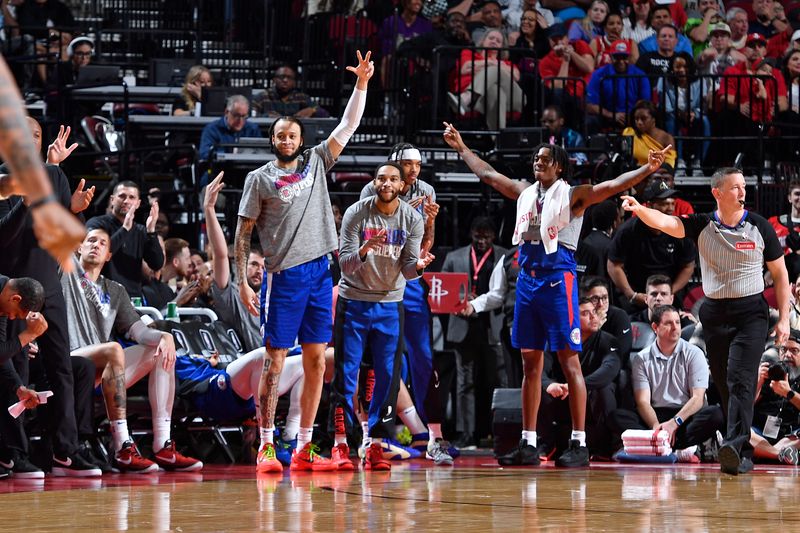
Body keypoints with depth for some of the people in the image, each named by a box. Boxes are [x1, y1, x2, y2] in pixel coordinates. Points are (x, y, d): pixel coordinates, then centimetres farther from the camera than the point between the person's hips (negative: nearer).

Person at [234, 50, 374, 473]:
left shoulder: (316, 163, 12)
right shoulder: (260, 179, 2)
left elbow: (348, 126, 10)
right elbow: (243, 233, 1)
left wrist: (361, 83, -1)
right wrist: (242, 283, -6)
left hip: (320, 274, 5)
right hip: (285, 276, -4)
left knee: (316, 361, 3)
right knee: (275, 360, -5)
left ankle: (303, 449, 6)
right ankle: (266, 445, -2)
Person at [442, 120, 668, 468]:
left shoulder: (573, 196, -3)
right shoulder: (525, 192, 15)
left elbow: (613, 185, -15)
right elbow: (487, 174, 28)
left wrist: (647, 170, -30)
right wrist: (461, 147, 34)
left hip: (557, 279, -6)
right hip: (527, 279, 6)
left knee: (569, 360, -6)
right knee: (531, 362, 8)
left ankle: (579, 443, -7)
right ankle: (528, 443, 11)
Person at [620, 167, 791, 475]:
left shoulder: (760, 227, 0)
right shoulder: (702, 226, 1)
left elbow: (780, 274, 6)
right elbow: (664, 222, -15)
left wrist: (784, 319, 1)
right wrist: (639, 210, -36)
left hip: (751, 312, -3)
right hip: (715, 312, 3)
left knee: (741, 380, -18)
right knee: (723, 384, 5)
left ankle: (736, 447, -30)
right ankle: (745, 452, 14)